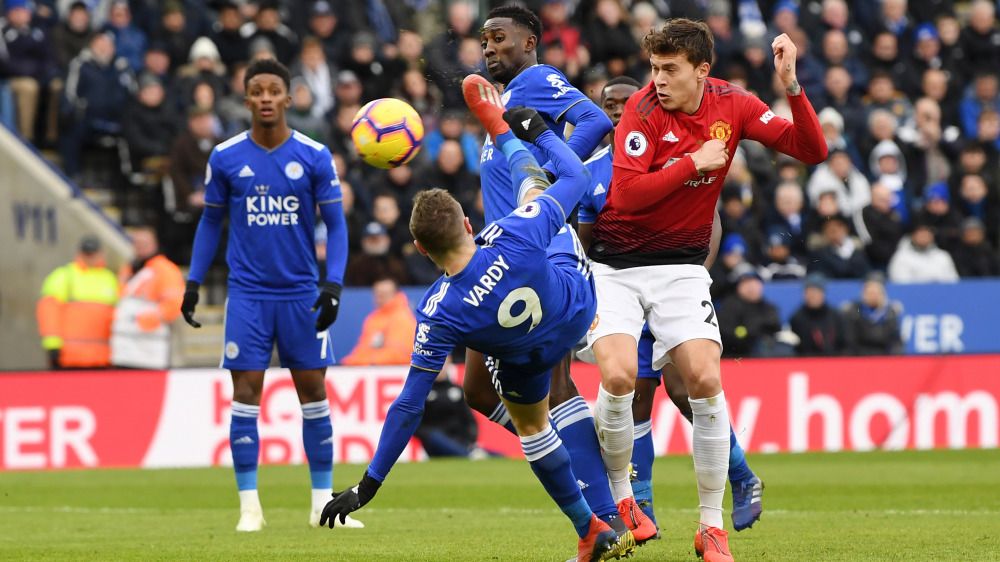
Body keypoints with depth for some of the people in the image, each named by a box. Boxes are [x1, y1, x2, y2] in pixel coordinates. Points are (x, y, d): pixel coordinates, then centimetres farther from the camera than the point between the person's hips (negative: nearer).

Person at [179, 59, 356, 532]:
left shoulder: (315, 156, -3)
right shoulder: (225, 158, -1)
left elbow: (335, 224, 0)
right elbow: (211, 222, 10)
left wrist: (333, 284, -12)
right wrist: (193, 282, 5)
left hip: (301, 295, 0)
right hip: (247, 294, 0)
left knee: (313, 391, 2)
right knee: (246, 394, -3)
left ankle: (324, 503, 11)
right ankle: (249, 506, 2)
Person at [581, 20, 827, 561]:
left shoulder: (732, 105, -2)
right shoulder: (643, 109, -13)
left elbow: (812, 150, -6)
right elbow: (626, 192, -23)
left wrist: (791, 86, -19)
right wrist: (694, 162, -21)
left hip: (681, 267, 3)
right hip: (614, 265, -2)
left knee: (705, 382, -14)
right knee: (618, 376, -21)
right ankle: (619, 496, 6)